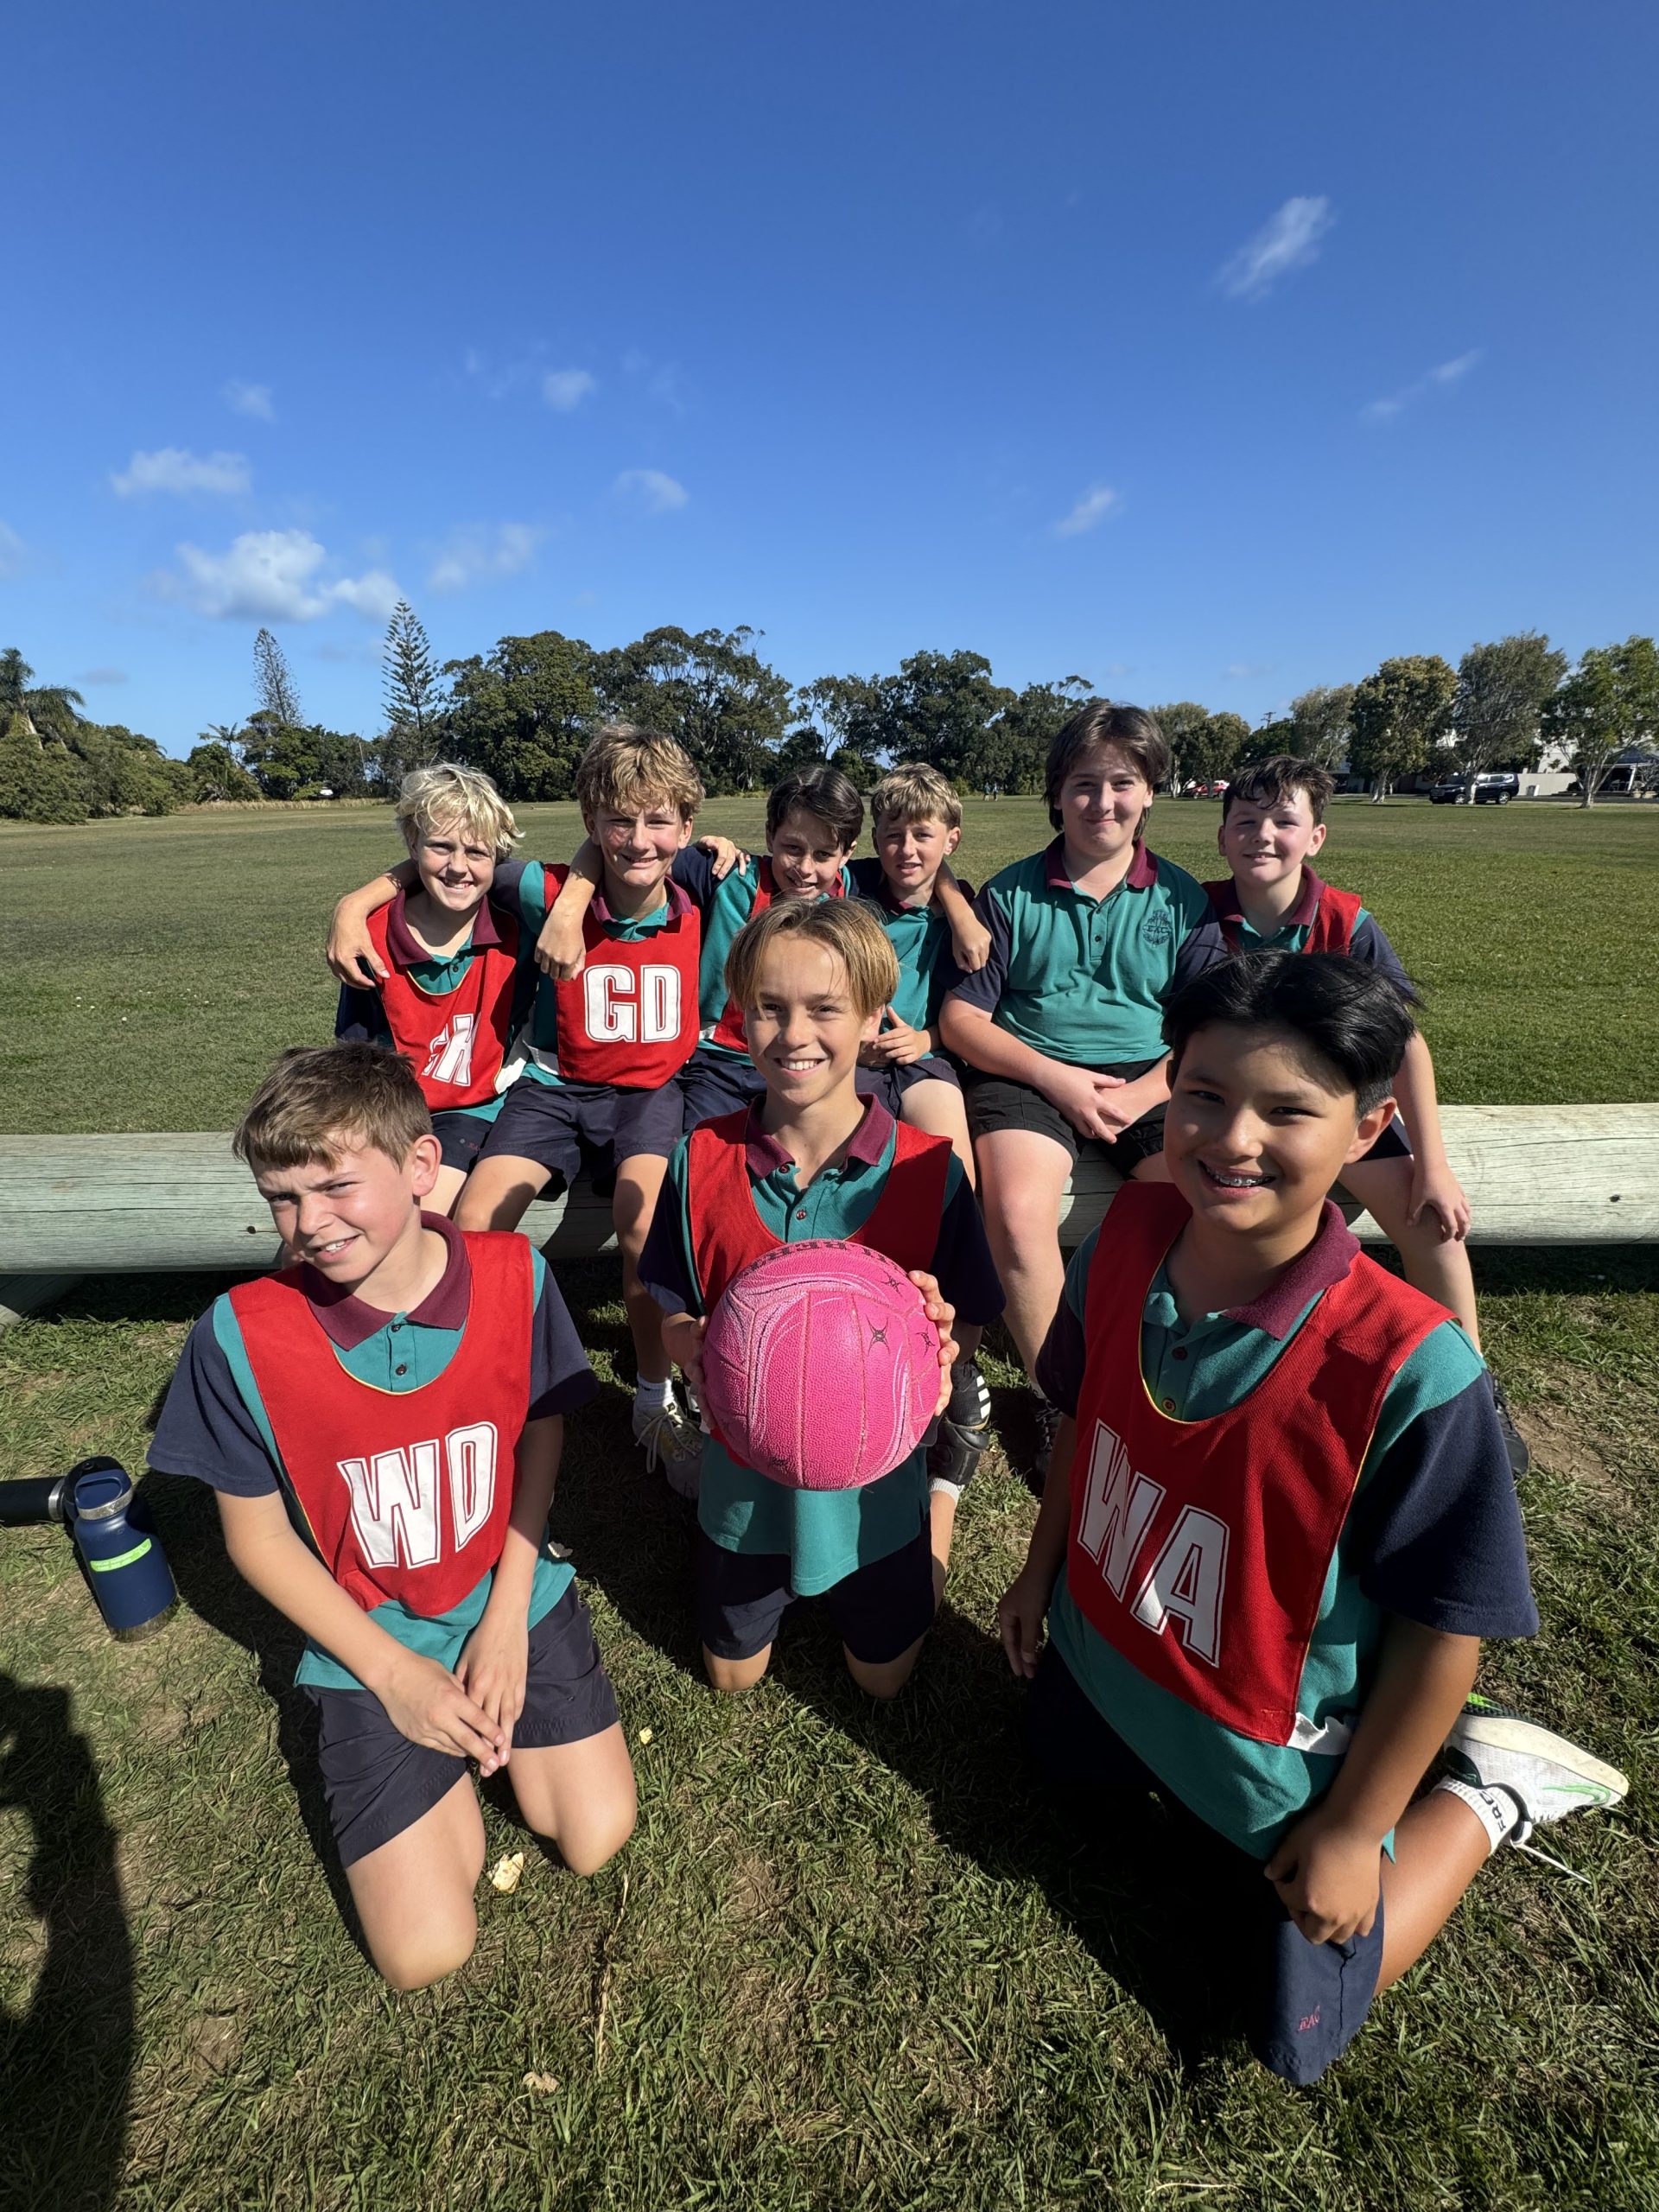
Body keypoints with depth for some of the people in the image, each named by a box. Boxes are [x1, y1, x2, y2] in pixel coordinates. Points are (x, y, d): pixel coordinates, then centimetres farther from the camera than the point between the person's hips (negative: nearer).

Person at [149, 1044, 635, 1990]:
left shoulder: (514, 1276, -19)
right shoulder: (243, 1336, -22)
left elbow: (540, 1440, -4)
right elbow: (257, 1534, -9)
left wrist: (506, 1619, -8)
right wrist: (394, 1673, -9)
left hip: (519, 1600, 1)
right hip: (370, 1639, -1)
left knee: (598, 1838, 3)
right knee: (428, 1954, 0)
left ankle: (493, 1713, 26)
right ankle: (434, 1744, 25)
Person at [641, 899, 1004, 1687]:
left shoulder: (929, 1170, -20)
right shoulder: (702, 1159, -16)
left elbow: (967, 1327, -11)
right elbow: (674, 1313, -6)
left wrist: (937, 1334, -34)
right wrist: (695, 1353, -28)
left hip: (875, 1482, -1)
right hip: (744, 1478, 2)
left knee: (884, 1679, 27)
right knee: (732, 1677, 27)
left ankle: (940, 1503, 47)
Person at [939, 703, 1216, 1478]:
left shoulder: (1181, 898, 11)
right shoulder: (1011, 892, 7)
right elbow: (961, 1018, 2)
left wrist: (1138, 1096, -12)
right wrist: (1056, 1079, -11)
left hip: (1151, 1081, 2)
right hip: (1030, 1073, -1)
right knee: (1016, 1211, -31)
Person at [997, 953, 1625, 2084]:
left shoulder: (1411, 1370, -36)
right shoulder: (1129, 1232, -21)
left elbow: (1445, 1627, -21)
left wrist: (1351, 1830, -10)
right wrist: (1044, 1563, 8)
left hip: (1273, 1748, -4)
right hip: (1097, 1660, 5)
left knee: (1295, 2029, 20)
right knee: (1069, 1779, 33)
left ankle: (1487, 1790, 32)